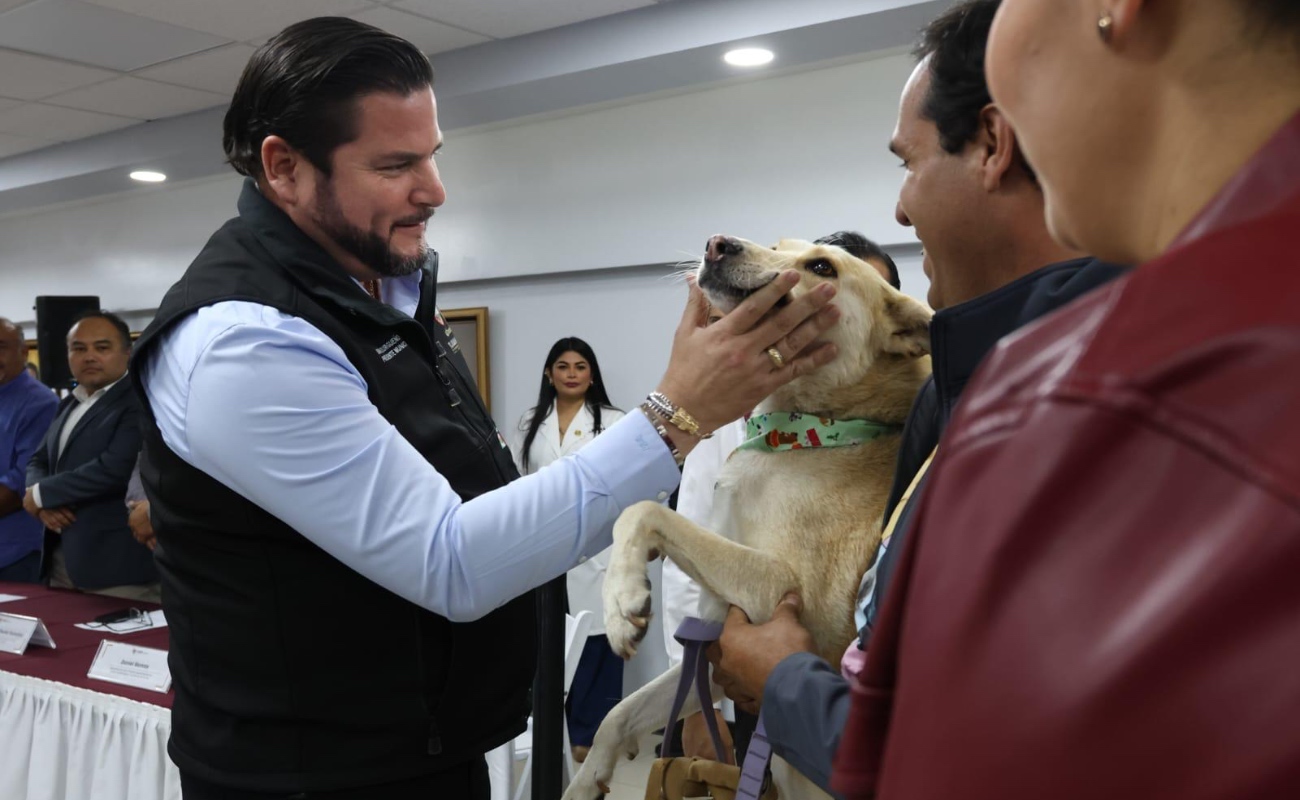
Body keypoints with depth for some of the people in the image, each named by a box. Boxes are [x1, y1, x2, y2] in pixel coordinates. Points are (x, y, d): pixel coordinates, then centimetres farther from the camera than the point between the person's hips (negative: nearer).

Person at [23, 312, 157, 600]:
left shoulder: (139, 402, -13)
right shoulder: (70, 405, 16)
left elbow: (115, 469, -23)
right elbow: (39, 460, 18)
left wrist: (41, 494, -9)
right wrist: (44, 504, -5)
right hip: (62, 559, 8)